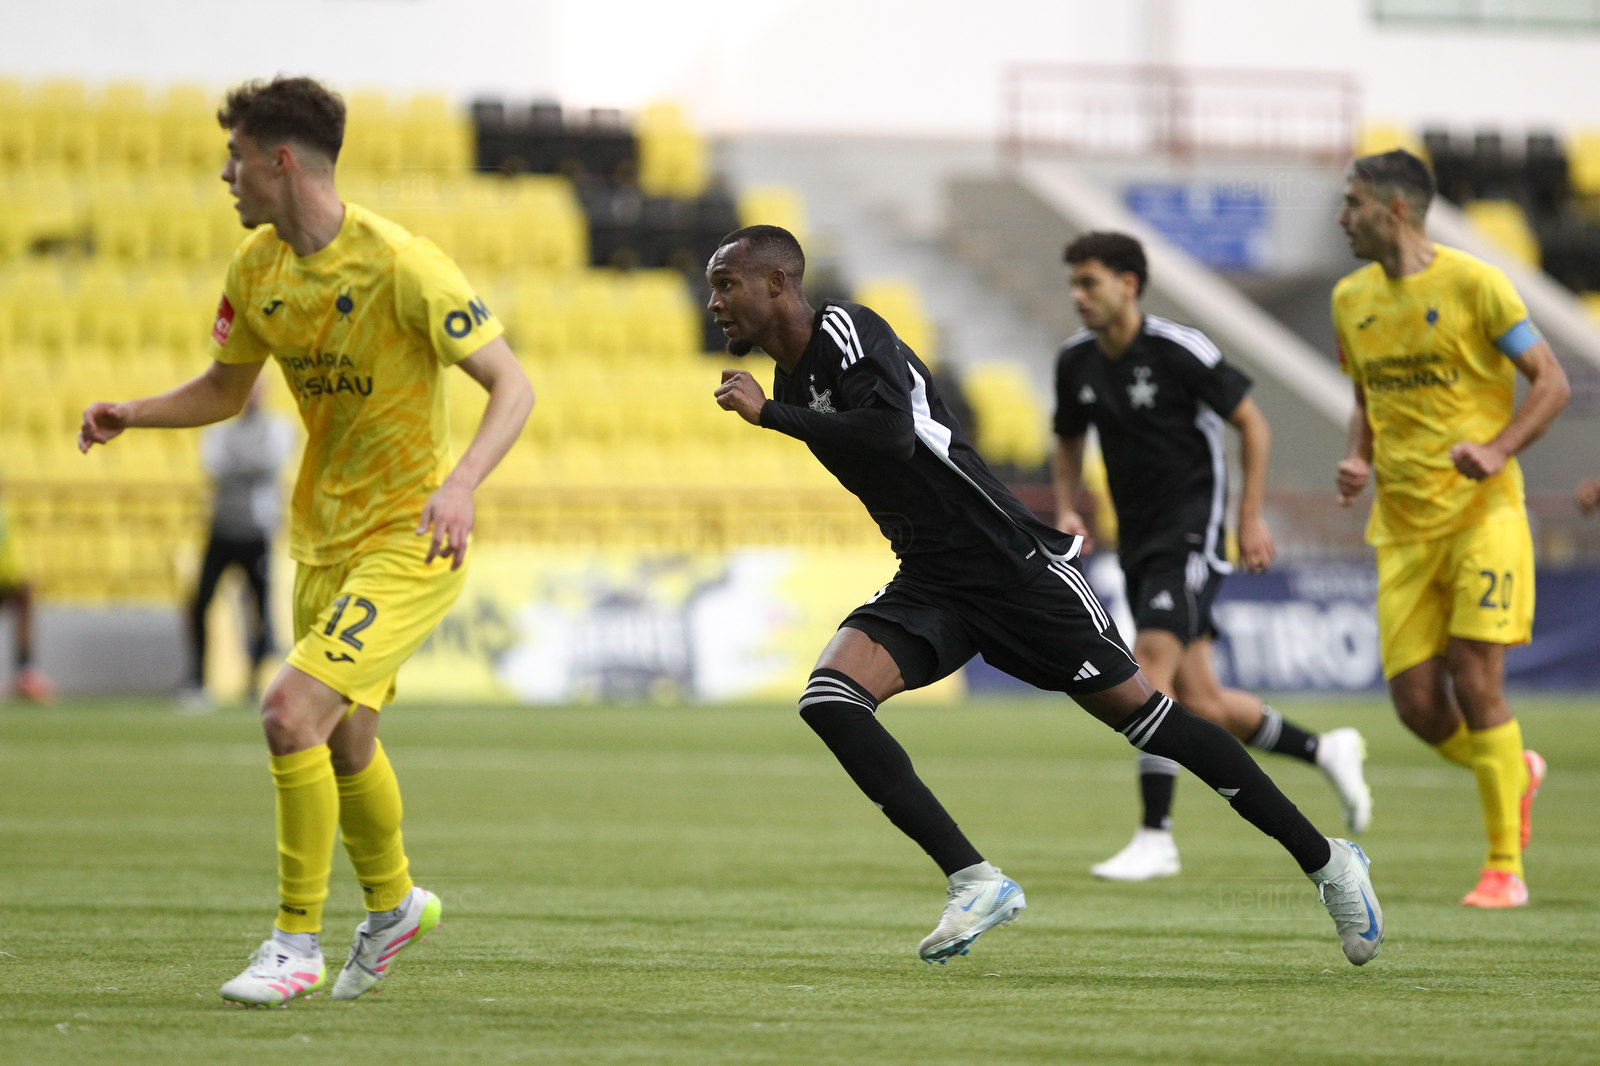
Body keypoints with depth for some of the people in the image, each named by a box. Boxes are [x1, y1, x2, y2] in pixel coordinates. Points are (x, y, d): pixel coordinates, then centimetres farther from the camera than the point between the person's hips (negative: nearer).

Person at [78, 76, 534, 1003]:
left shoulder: (401, 266, -21)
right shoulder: (257, 268, 1)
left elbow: (513, 387, -20)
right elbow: (226, 389, 17)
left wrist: (459, 486, -36)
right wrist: (134, 415, -1)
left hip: (411, 537, -8)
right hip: (323, 535, 8)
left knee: (293, 711, -20)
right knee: (344, 738, 19)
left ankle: (297, 944, -7)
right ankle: (393, 903, 46)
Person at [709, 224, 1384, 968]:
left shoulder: (847, 332, -15)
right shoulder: (794, 381, 12)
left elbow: (893, 433, -32)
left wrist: (769, 415, -26)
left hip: (1007, 564, -8)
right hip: (929, 586, 8)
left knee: (1142, 714, -4)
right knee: (827, 700, -15)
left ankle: (1325, 861, 7)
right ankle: (975, 882, -15)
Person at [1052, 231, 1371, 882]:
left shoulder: (1178, 350, -14)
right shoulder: (1076, 360, 4)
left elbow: (1252, 424, -6)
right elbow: (1068, 440, 20)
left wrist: (1251, 516, -9)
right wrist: (1067, 512, 4)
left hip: (1191, 532, -7)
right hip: (1138, 541, 7)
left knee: (1152, 661, -22)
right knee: (1198, 705, 7)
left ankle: (1155, 837, -19)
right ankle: (1324, 750, 30)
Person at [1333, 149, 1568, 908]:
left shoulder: (1473, 284, -8)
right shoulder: (1352, 299, 10)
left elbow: (1552, 382, -6)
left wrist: (1498, 451, -21)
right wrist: (1358, 460, 2)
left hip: (1481, 512, -5)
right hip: (1402, 525, 5)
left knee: (1475, 679, -11)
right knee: (1416, 700, -2)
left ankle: (1505, 866, -1)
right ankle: (1514, 774, 29)